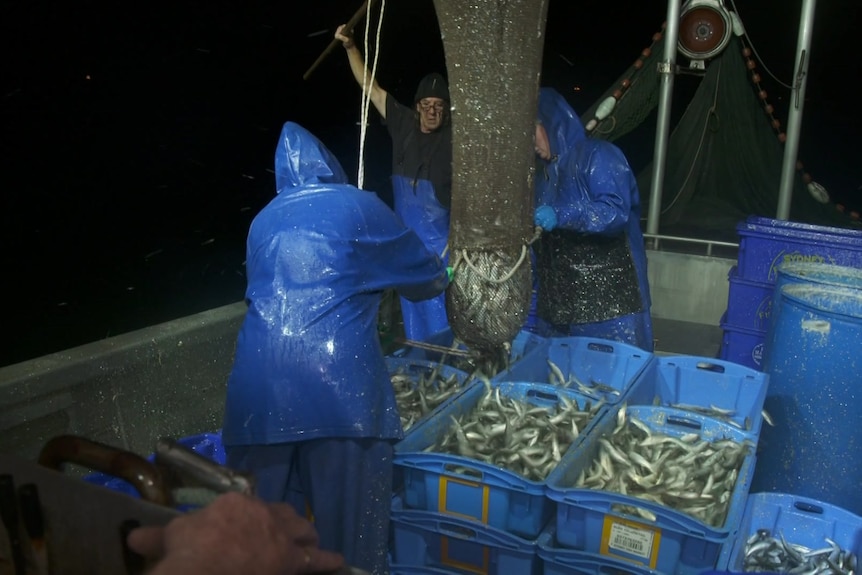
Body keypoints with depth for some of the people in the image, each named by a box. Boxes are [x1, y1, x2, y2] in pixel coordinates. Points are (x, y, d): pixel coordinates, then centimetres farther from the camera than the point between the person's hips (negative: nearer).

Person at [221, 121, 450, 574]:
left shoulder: (263, 221, 20)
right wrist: (439, 275, 42)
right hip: (337, 382, -4)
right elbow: (429, 277, 18)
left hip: (259, 388, 4)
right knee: (348, 515, 9)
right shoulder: (358, 206, 8)